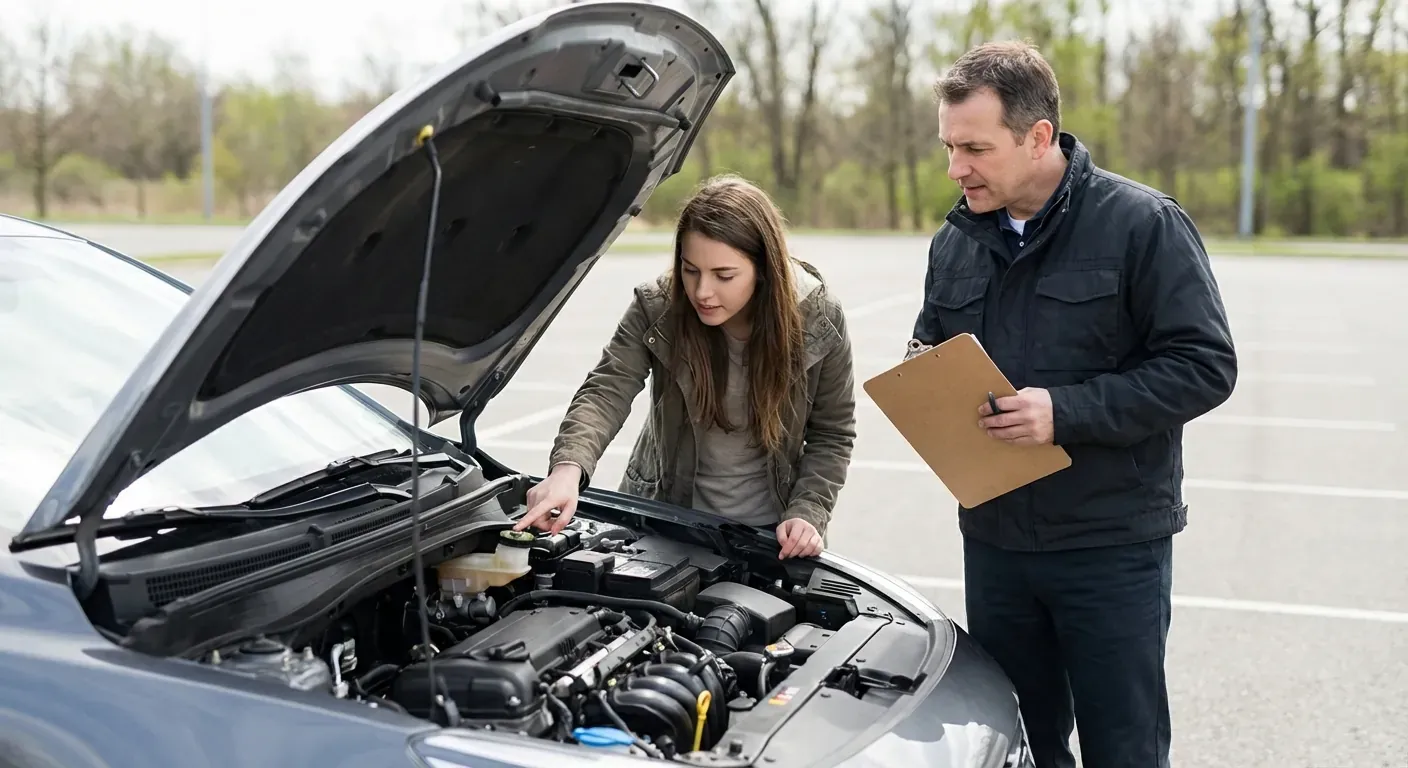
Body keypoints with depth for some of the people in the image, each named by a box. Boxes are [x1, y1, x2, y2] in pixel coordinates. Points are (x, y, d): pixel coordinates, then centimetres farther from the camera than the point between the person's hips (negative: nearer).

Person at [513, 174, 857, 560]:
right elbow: (607, 391, -30)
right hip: (663, 521, 1)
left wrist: (809, 514, -21)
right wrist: (568, 467, -48)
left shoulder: (820, 321, -17)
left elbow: (831, 434, -7)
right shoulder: (656, 309, -19)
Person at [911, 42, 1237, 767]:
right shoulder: (956, 241, 7)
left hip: (1111, 544, -5)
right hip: (994, 538, 5)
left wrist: (1068, 410, -24)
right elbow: (931, 344, 22)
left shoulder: (1144, 225, -11)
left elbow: (1205, 366, -15)